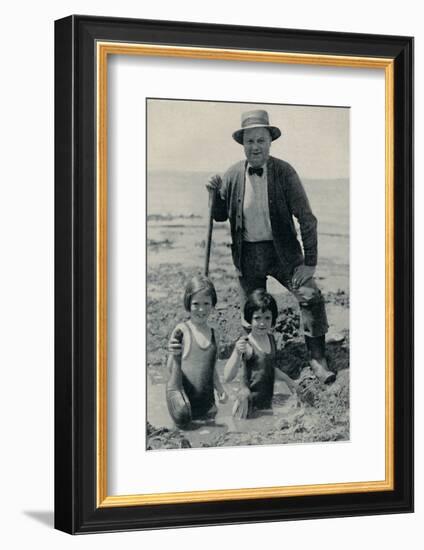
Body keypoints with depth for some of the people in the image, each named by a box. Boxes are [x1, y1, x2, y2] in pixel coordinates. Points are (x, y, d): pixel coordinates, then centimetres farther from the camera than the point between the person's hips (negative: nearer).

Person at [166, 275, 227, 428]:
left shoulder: (212, 333, 9)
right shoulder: (182, 330, -7)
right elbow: (171, 369, -10)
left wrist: (220, 388, 6)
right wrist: (174, 356, -29)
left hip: (206, 401, 5)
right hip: (183, 398, -5)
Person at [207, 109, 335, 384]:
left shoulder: (284, 172, -9)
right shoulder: (233, 175, -2)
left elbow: (306, 218, -8)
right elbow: (220, 216, 10)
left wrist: (310, 262, -14)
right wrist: (215, 193, -11)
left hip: (282, 250, -2)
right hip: (248, 255, 2)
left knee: (311, 295, -20)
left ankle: (318, 359, -9)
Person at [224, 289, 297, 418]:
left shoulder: (270, 339, 5)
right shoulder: (246, 344, -17)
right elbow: (227, 377, -27)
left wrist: (287, 380, 32)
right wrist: (237, 353, -37)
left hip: (267, 403, 7)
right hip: (250, 404, -7)